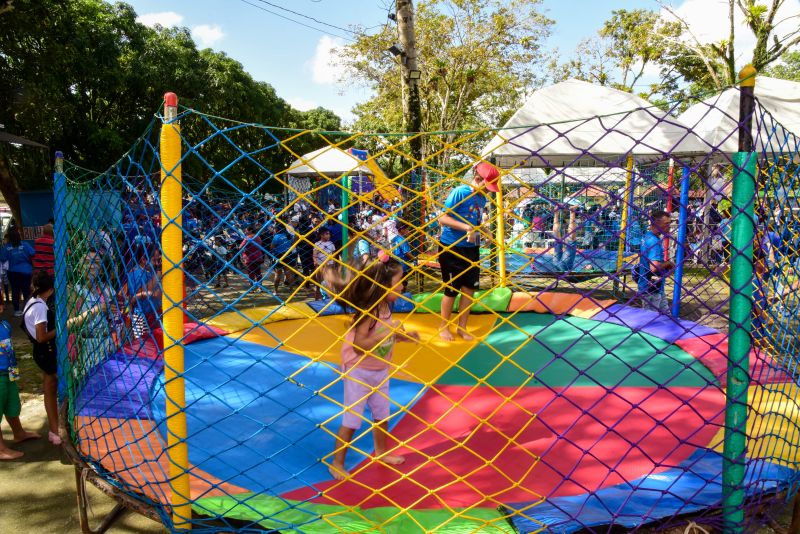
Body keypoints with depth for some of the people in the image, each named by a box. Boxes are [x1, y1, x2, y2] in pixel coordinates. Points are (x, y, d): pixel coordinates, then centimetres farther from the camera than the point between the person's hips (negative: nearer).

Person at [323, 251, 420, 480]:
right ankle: (337, 464, 19)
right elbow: (359, 345, -33)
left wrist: (402, 335, -1)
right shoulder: (367, 312, -28)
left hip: (380, 371, 8)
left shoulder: (385, 307, -2)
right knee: (352, 420, 3)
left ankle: (381, 451, 45)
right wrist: (386, 332, -35)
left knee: (382, 414, 22)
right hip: (358, 372, -8)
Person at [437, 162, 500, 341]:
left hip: (471, 248, 7)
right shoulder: (459, 192, -15)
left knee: (469, 289, 9)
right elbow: (443, 218, -20)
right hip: (451, 247, -6)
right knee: (451, 289, 4)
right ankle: (444, 327, 22)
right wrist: (467, 228, -29)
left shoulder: (481, 199, 6)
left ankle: (461, 327, 24)